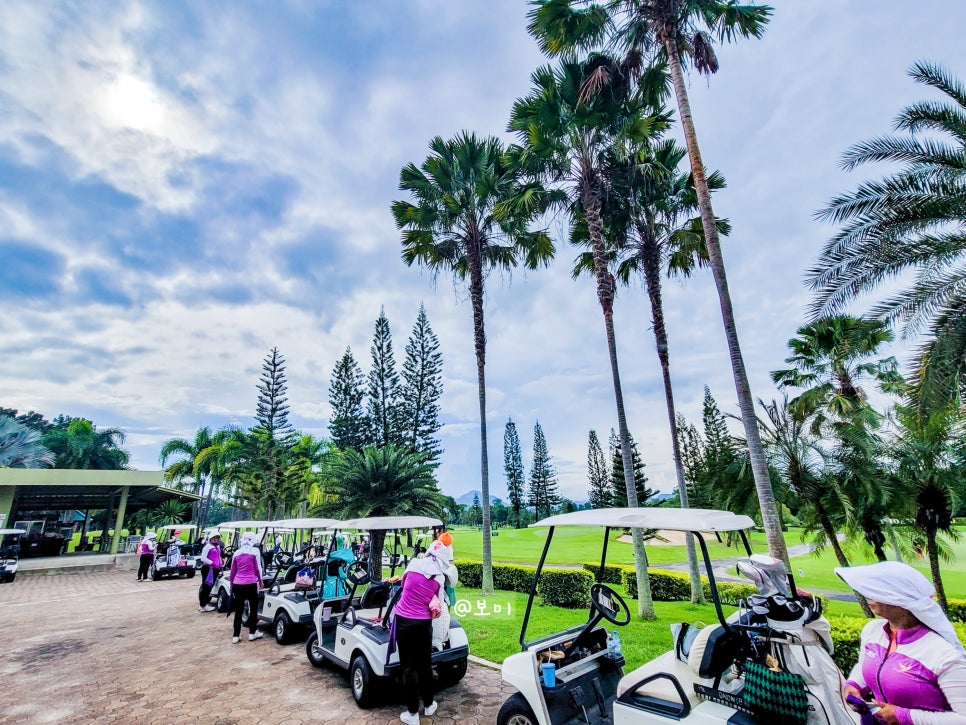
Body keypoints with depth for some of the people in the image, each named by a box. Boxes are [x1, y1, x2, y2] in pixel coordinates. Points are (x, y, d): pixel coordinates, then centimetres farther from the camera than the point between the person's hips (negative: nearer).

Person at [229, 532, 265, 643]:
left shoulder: (237, 553, 10)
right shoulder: (255, 551, -2)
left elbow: (232, 572, 14)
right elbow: (258, 568, 0)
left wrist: (231, 584, 25)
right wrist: (260, 580, 16)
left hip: (237, 584, 4)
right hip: (250, 584, -4)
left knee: (239, 610, 12)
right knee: (253, 607, 11)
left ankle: (235, 636, 13)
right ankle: (252, 633, 15)